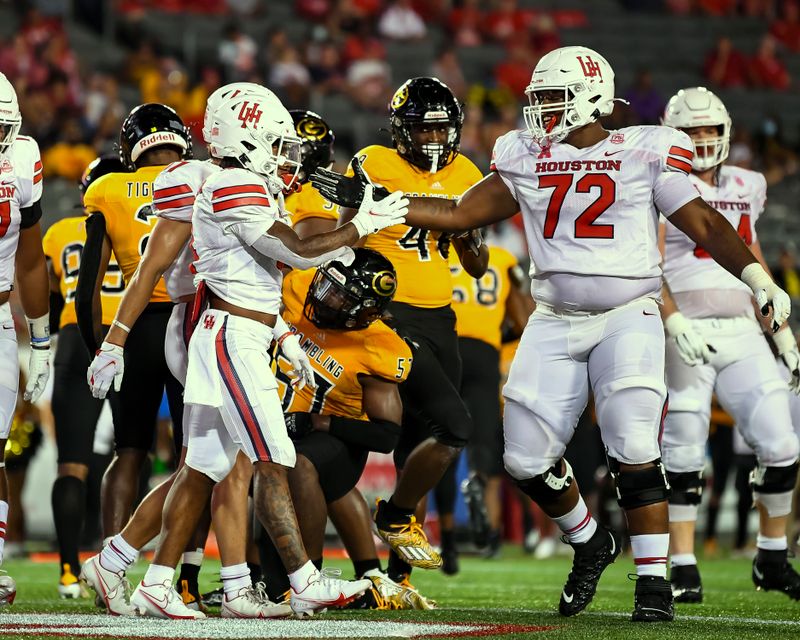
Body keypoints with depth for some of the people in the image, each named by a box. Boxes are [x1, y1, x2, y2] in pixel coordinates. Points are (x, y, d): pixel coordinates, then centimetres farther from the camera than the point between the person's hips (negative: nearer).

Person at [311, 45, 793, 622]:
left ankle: (653, 580, -7)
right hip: (555, 320, 5)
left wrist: (762, 283, -14)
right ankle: (589, 543, 27)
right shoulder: (526, 160, 8)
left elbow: (707, 227, -3)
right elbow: (459, 215, 12)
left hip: (628, 317, -5)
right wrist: (370, 200, 6)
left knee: (634, 450, -18)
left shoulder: (644, 155, -3)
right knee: (528, 460, 1)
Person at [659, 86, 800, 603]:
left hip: (742, 332, 5)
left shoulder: (746, 188, 15)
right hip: (686, 333, -5)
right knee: (684, 457, -4)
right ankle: (684, 568, 4)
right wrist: (674, 322, -25)